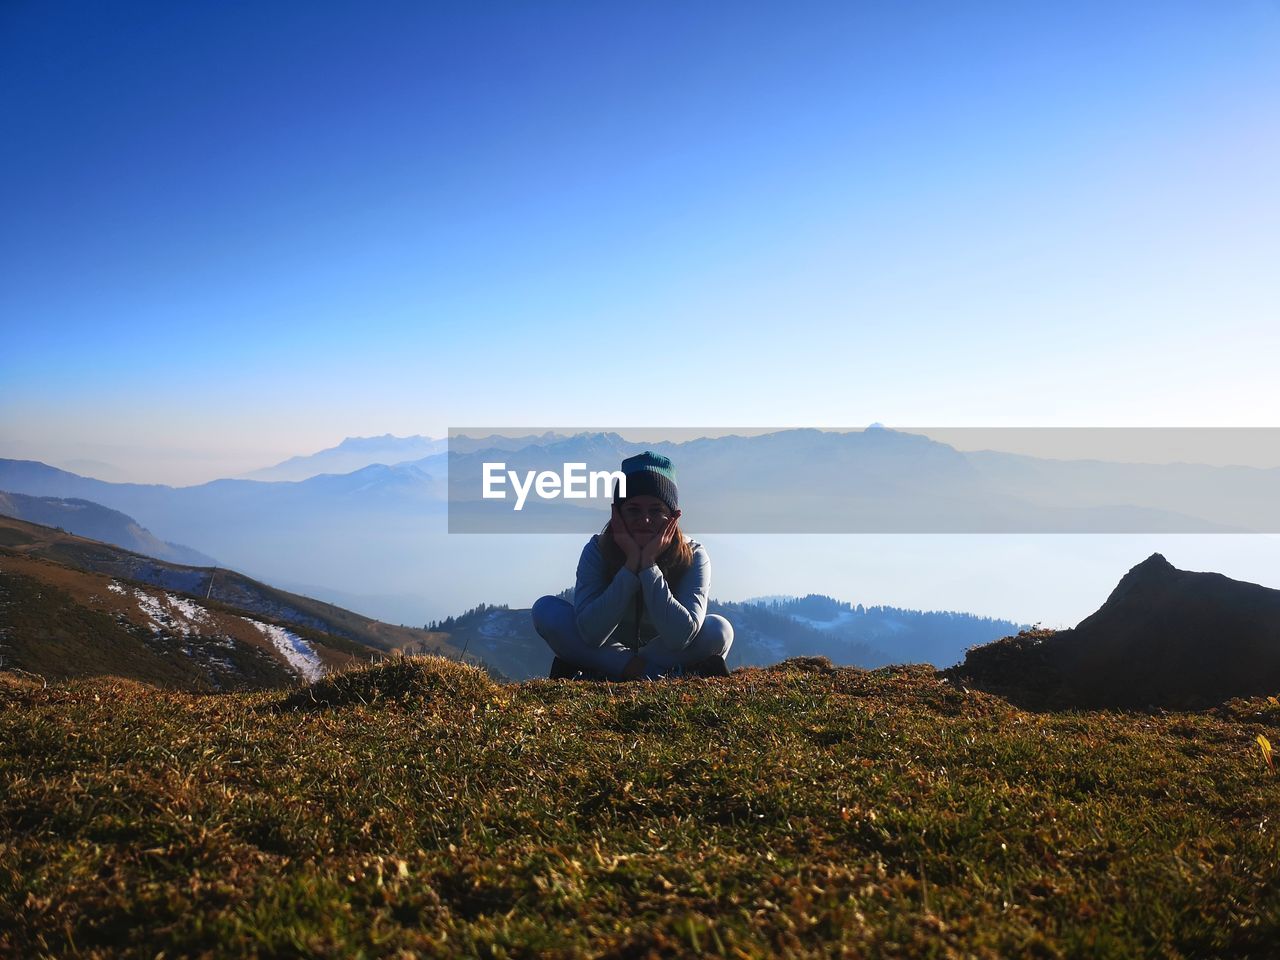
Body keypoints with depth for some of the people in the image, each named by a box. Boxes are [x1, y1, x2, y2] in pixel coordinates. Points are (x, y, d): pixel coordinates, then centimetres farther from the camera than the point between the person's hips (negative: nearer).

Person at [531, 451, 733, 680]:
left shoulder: (693, 556, -20)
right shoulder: (597, 550, -19)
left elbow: (680, 638, -34)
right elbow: (591, 634, -31)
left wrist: (648, 563, -36)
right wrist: (631, 563, -35)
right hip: (608, 648, 1)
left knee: (720, 630, -28)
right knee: (546, 609, -23)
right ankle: (660, 673, -24)